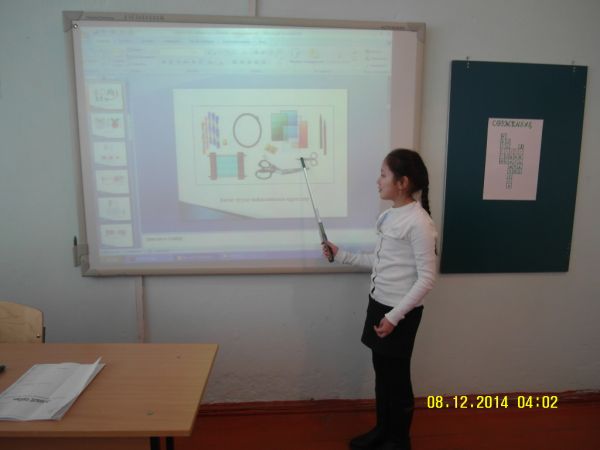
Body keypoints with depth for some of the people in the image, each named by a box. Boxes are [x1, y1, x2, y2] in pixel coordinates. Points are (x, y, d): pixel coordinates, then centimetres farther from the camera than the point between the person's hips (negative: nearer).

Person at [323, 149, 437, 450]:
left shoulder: (419, 222, -20)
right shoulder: (389, 216, 6)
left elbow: (427, 278, -19)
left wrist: (395, 316, -19)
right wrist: (341, 255, 10)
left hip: (401, 313, -8)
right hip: (378, 304, 8)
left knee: (397, 376, 10)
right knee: (381, 371, 20)